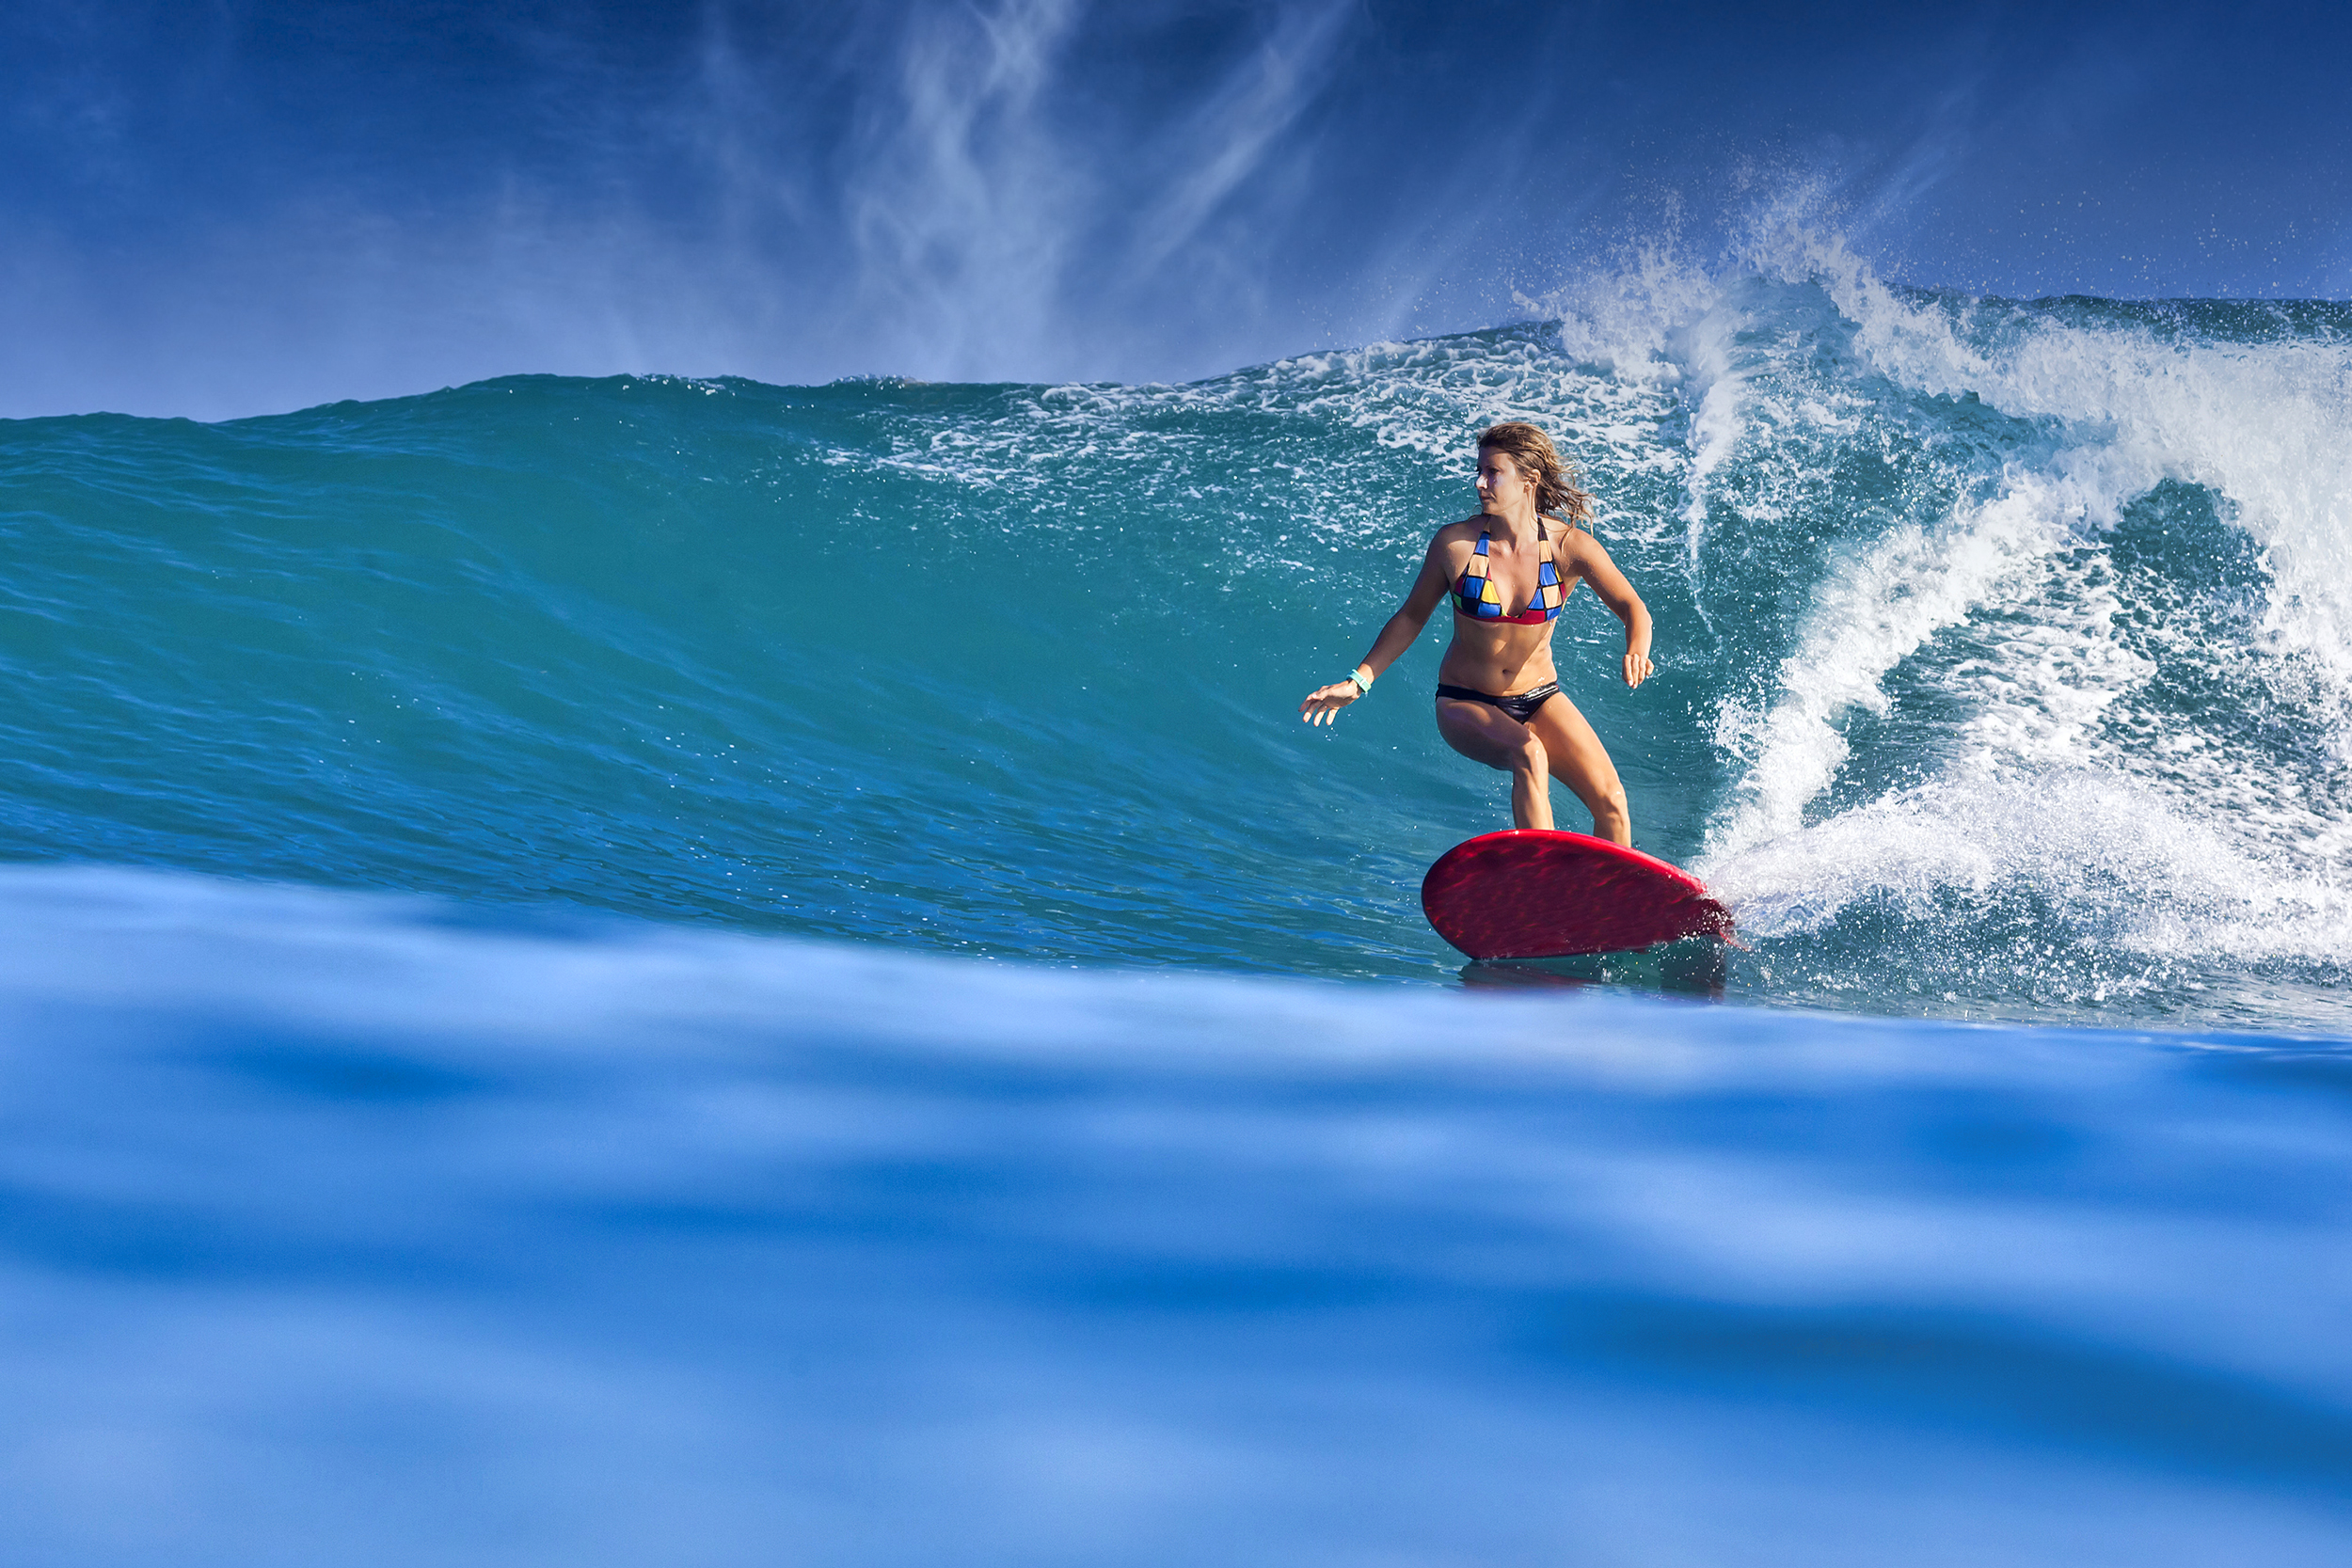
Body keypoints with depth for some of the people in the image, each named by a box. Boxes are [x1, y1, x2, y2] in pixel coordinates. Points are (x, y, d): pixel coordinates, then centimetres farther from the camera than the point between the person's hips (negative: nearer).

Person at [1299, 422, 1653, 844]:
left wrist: (1636, 651, -36)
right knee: (1529, 754, -34)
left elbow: (1632, 608, -13)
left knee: (1611, 801, -14)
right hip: (1465, 705, -2)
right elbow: (1412, 617, 0)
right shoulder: (1455, 543, -13)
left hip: (1539, 699, 2)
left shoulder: (1569, 547, -13)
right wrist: (1359, 680, -4)